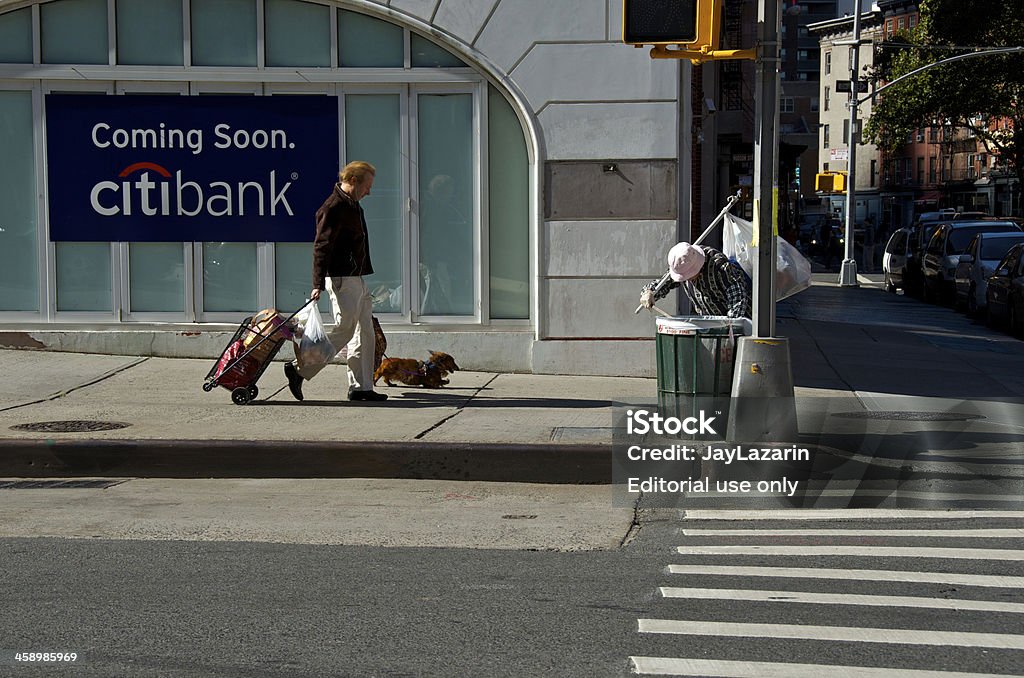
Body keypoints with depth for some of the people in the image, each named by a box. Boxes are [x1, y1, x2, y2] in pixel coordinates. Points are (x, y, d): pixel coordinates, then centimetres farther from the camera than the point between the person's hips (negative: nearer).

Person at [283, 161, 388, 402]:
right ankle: (299, 371, 0)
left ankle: (361, 387, 11)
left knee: (365, 333, 8)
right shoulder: (334, 208, -14)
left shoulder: (352, 205, 17)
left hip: (357, 279, 10)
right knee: (344, 332, -9)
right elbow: (321, 247, -21)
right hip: (342, 280, -10)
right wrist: (318, 285, -27)